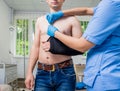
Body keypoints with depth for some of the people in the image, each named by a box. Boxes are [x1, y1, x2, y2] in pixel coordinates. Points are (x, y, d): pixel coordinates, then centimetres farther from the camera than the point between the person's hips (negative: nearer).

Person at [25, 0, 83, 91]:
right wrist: (29, 72, 6)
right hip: (42, 73, 3)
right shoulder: (40, 20, 13)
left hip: (65, 72, -2)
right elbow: (35, 47, 11)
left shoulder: (72, 20, 2)